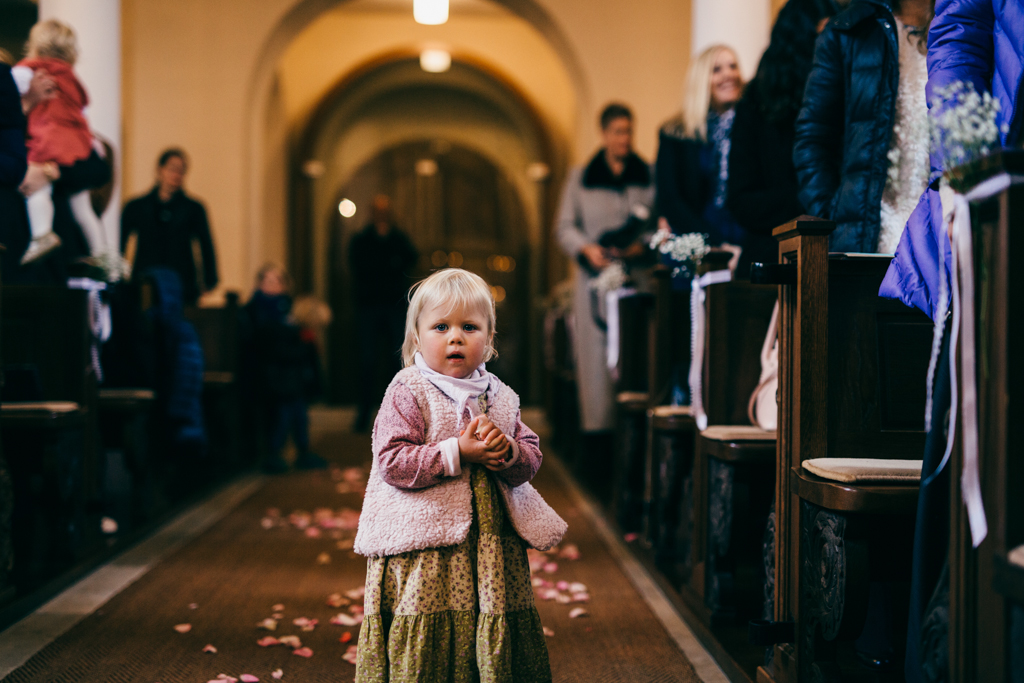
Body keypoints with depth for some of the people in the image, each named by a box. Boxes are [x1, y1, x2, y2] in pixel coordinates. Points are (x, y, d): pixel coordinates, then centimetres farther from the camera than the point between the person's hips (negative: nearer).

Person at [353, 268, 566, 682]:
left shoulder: (498, 397, 10)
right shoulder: (407, 394, -6)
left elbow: (532, 458, 10)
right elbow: (393, 462, -15)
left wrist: (507, 451, -12)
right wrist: (459, 453, -19)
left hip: (493, 553, 5)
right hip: (426, 550, -5)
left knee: (496, 642, 8)